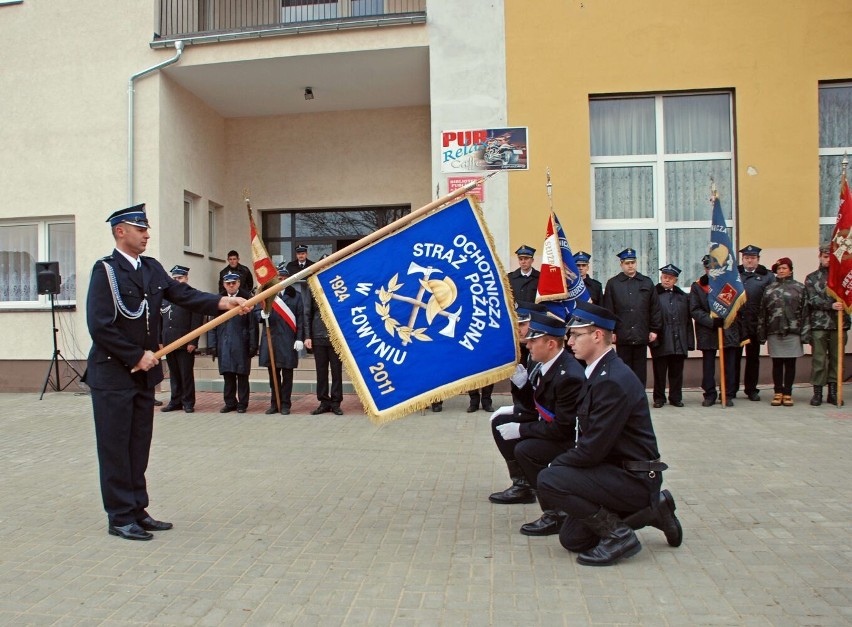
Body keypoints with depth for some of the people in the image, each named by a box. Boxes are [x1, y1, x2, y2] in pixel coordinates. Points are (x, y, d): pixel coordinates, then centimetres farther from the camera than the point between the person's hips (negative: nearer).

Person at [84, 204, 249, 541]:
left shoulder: (152, 268, 9)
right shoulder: (105, 270, -11)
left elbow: (184, 295, -2)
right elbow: (99, 327, -17)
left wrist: (221, 302, -17)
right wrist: (136, 356, -15)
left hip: (143, 374, 7)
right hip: (112, 376, -7)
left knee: (139, 446, 13)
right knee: (115, 447, 3)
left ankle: (137, 510, 24)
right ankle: (119, 517, 13)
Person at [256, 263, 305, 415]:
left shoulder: (295, 295, 4)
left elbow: (300, 319, 1)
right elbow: (256, 312, 7)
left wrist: (299, 339, -5)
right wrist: (262, 315, -17)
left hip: (288, 341, -2)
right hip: (270, 339, 2)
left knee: (287, 374, 3)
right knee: (273, 374, 9)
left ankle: (285, 404, 12)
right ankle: (274, 403, 19)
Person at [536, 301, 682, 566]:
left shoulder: (613, 380, -25)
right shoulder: (599, 372, 7)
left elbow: (593, 449, -24)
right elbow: (588, 438, 13)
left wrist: (556, 464, -9)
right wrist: (562, 462, 2)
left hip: (634, 478, -10)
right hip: (619, 471, 10)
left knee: (547, 481, -21)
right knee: (572, 539, 14)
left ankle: (618, 534, -7)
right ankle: (652, 509, 19)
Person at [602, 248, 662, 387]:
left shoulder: (647, 283, 8)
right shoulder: (612, 284, 3)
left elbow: (655, 308, 8)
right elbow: (608, 310, -1)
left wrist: (654, 329, 2)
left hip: (641, 335, 2)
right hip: (622, 335, -2)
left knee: (640, 370, 8)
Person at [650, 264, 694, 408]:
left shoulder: (683, 296, 13)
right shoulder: (654, 295, -2)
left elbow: (688, 321, 11)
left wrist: (689, 342, 6)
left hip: (679, 342, 4)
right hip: (661, 342, -4)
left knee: (676, 372, 10)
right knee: (659, 372, 4)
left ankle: (676, 397, 21)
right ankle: (659, 398, 15)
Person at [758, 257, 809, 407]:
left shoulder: (799, 288, 4)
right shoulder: (769, 289, 9)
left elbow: (805, 311, -1)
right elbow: (762, 312, 8)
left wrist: (804, 333, -6)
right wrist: (761, 334, 4)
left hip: (792, 331, -1)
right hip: (774, 332, 1)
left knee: (790, 364, 4)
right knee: (777, 364, 5)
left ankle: (787, 394, 11)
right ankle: (778, 393, 13)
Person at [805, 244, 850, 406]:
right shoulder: (811, 278, 8)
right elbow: (812, 300, -3)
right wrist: (831, 305, -16)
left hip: (839, 324, 1)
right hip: (818, 324, -1)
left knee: (836, 359, 6)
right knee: (819, 359, -1)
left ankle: (833, 392, 14)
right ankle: (817, 392, 6)